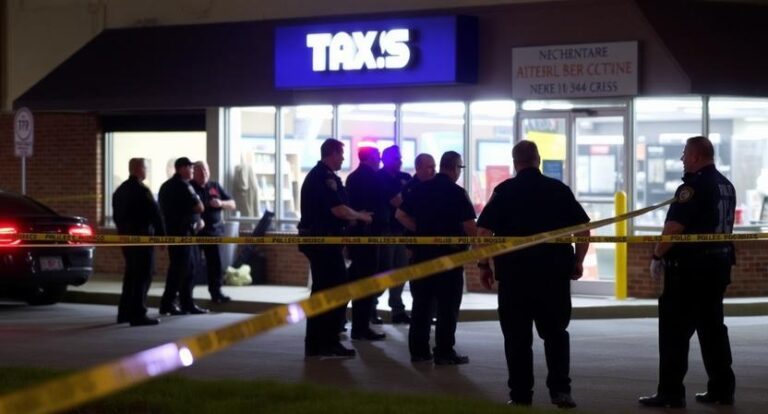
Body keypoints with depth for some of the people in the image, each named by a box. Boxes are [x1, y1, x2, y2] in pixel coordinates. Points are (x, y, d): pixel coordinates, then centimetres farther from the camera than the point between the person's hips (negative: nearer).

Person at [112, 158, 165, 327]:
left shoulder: (120, 190, 12)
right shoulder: (142, 190, -15)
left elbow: (116, 215, 18)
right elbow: (155, 215, -16)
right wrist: (161, 235, -7)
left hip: (125, 237, 9)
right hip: (142, 237, -9)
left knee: (131, 275, 18)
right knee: (143, 277, -6)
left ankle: (124, 312, 21)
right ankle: (138, 314, -9)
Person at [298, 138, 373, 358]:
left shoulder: (314, 174, 18)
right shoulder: (326, 177, -15)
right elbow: (338, 209, -22)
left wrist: (355, 216, 25)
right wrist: (360, 216, -6)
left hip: (313, 238, 10)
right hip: (325, 240, -10)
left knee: (321, 290, 14)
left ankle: (314, 343, 16)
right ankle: (329, 343, -6)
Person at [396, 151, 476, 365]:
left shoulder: (421, 189, 6)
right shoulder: (457, 193, -11)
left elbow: (400, 215, 7)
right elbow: (470, 227, -16)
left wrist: (420, 229, 10)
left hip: (423, 250, 5)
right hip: (449, 253, -5)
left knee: (421, 302, 11)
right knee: (447, 306, 0)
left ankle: (418, 349, 13)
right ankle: (444, 352, 0)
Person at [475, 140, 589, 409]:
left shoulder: (504, 191, -2)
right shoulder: (559, 190, 4)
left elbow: (483, 231, -8)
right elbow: (583, 229, 3)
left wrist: (484, 265, 2)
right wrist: (578, 262, 14)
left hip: (514, 273, -2)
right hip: (555, 273, 2)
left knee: (517, 336, 6)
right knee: (555, 332, 13)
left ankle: (520, 394, 7)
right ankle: (560, 389, 3)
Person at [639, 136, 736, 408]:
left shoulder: (694, 186, -16)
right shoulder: (726, 186, 13)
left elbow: (674, 227, -21)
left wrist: (658, 256, -11)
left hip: (689, 266, -9)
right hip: (718, 262, 9)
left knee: (675, 330, -4)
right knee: (712, 327, 14)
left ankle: (671, 392, -4)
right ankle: (721, 389, 15)